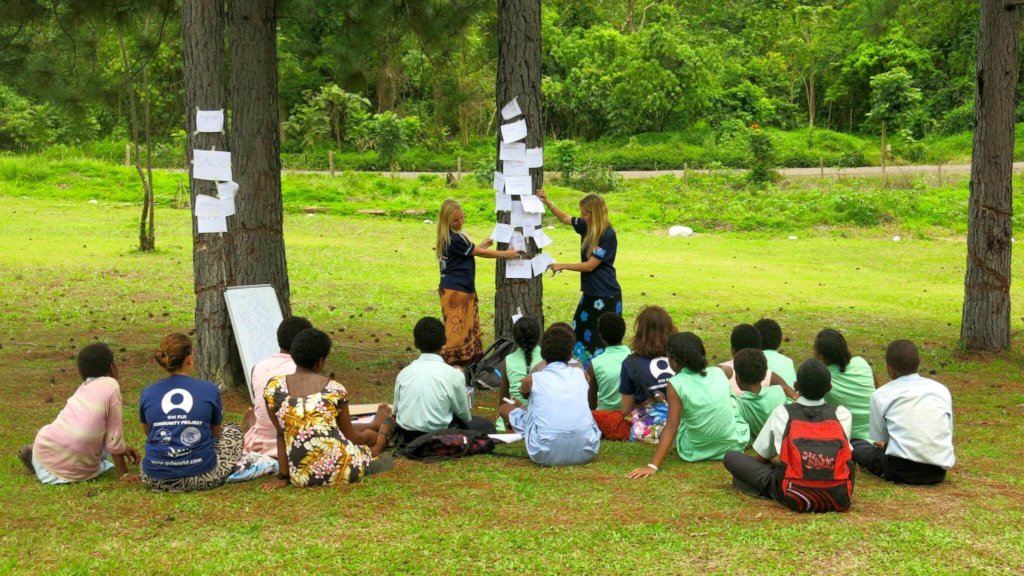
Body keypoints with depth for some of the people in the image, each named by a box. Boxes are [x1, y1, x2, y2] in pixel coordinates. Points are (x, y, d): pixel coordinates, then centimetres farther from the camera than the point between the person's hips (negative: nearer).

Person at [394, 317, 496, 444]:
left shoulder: (404, 373, -3)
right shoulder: (454, 374, -14)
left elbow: (396, 411, 6)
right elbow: (464, 416, -2)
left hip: (407, 438, 4)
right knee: (485, 425, 16)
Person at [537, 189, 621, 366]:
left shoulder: (608, 235, -20)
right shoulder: (587, 227, 3)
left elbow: (590, 265, -18)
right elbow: (565, 218, 21)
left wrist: (562, 266, -12)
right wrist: (547, 202, 10)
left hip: (606, 296, -9)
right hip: (591, 292, 9)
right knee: (579, 333, 13)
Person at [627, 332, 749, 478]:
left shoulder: (676, 385, -15)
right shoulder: (718, 372, -3)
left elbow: (672, 426, -22)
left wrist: (653, 466, -26)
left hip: (696, 452, -2)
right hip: (735, 444, 2)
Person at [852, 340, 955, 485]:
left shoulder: (881, 395, 5)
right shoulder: (941, 389, 15)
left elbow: (878, 441, 8)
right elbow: (948, 434, 20)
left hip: (901, 470, -5)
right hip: (938, 472, 5)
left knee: (855, 445, 18)